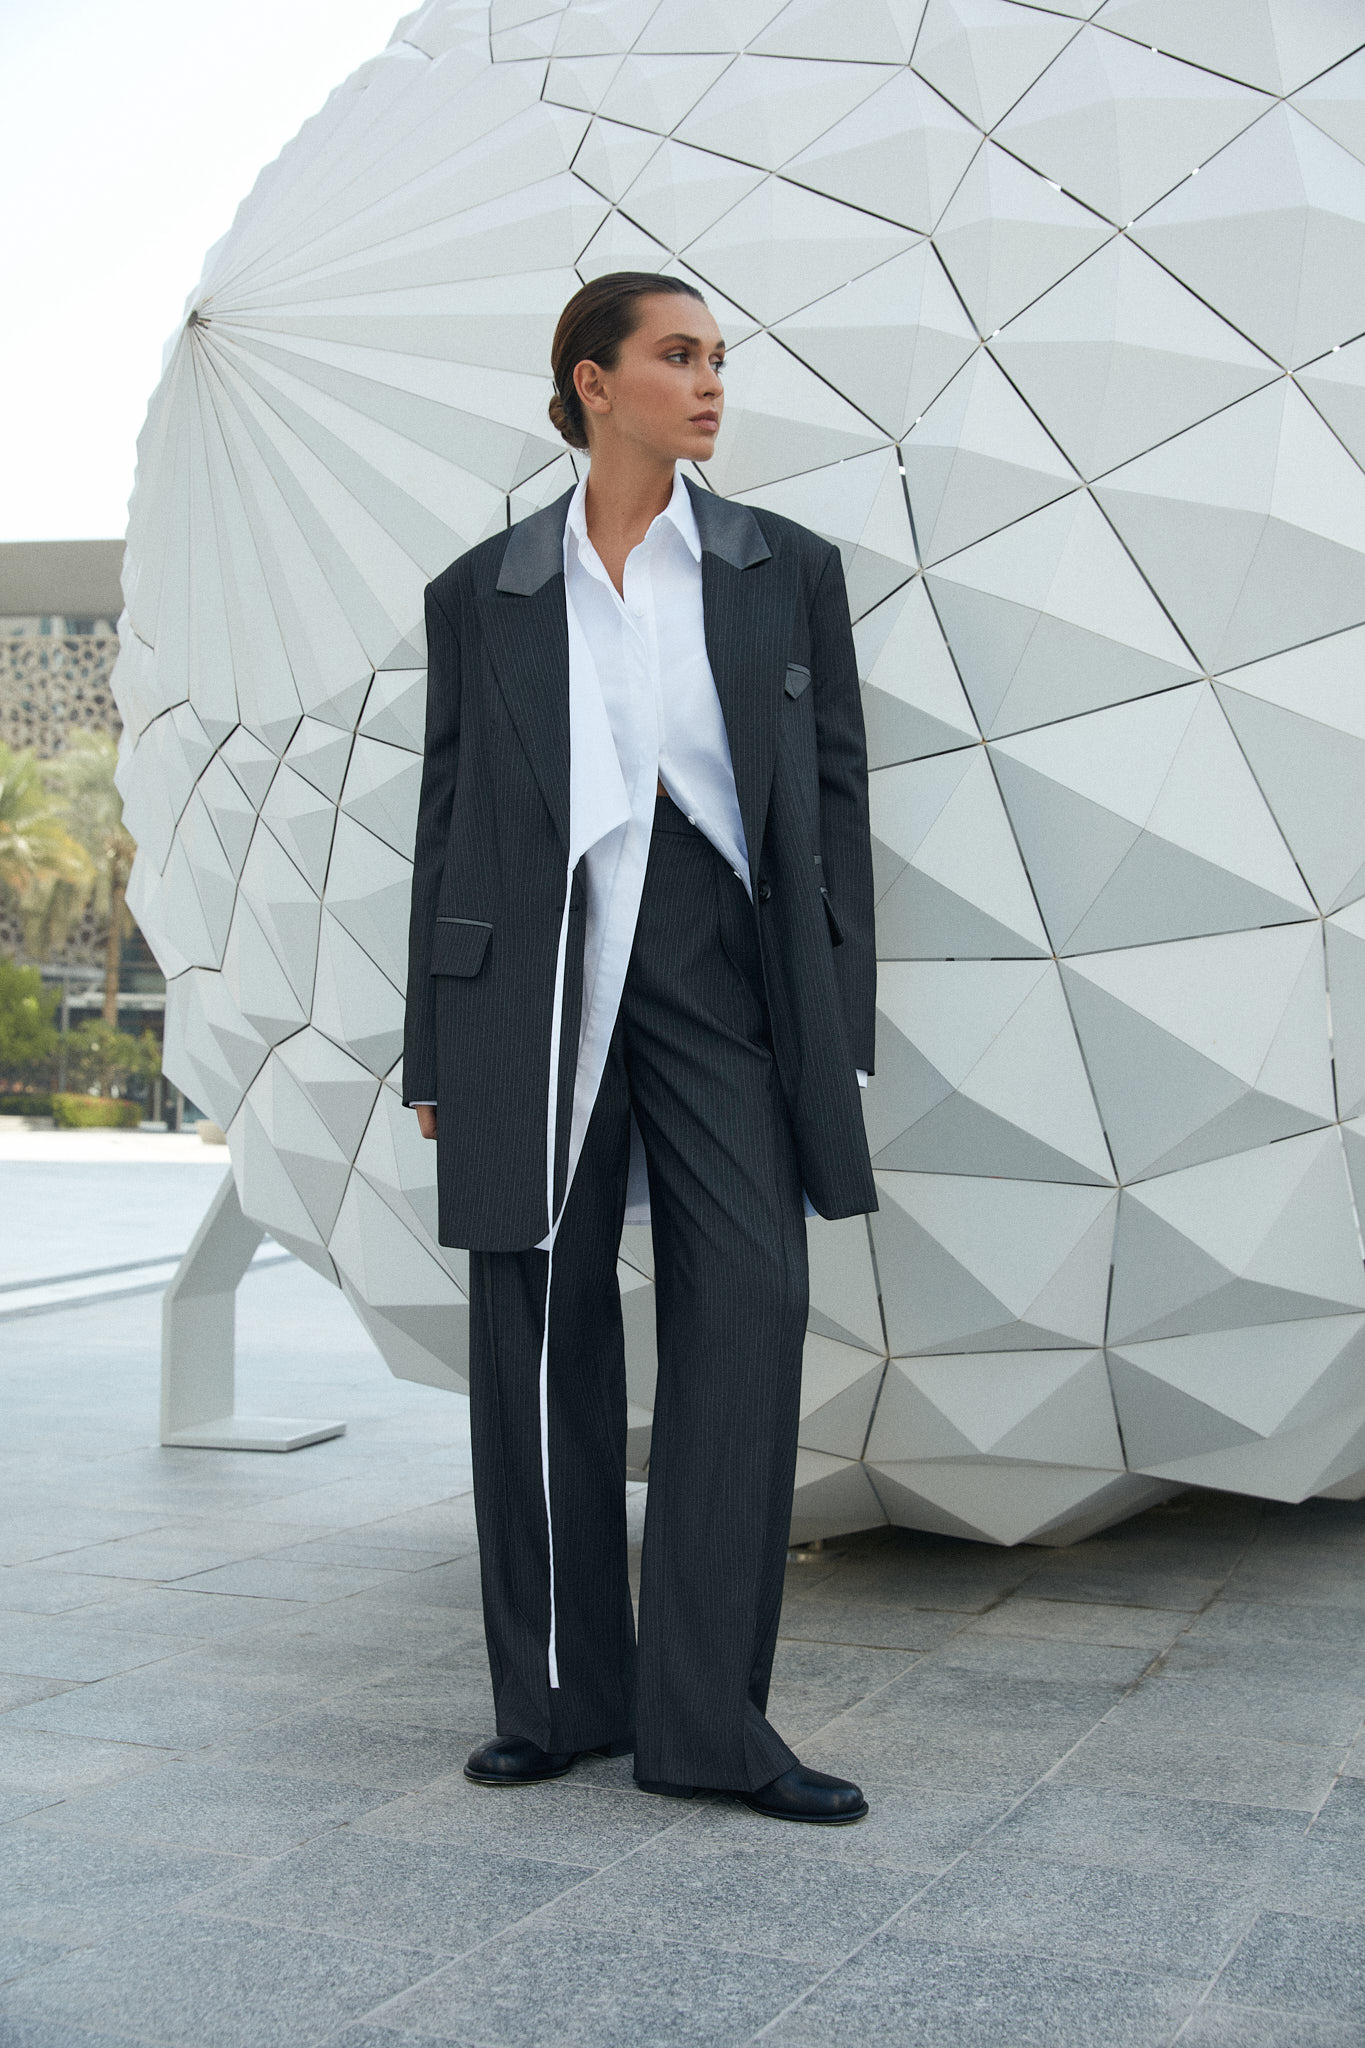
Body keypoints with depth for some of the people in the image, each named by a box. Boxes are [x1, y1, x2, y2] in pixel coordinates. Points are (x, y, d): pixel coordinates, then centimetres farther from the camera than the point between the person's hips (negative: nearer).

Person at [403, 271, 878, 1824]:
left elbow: (835, 800, 8)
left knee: (748, 1308, -12)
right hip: (536, 981, 0)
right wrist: (432, 1057, 7)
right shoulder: (481, 593, 10)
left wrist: (840, 1032, 0)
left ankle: (706, 1718, -4)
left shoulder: (788, 571, 10)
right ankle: (559, 1697, 17)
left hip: (724, 970, 0)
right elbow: (449, 826, 10)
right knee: (539, 1338, 2)